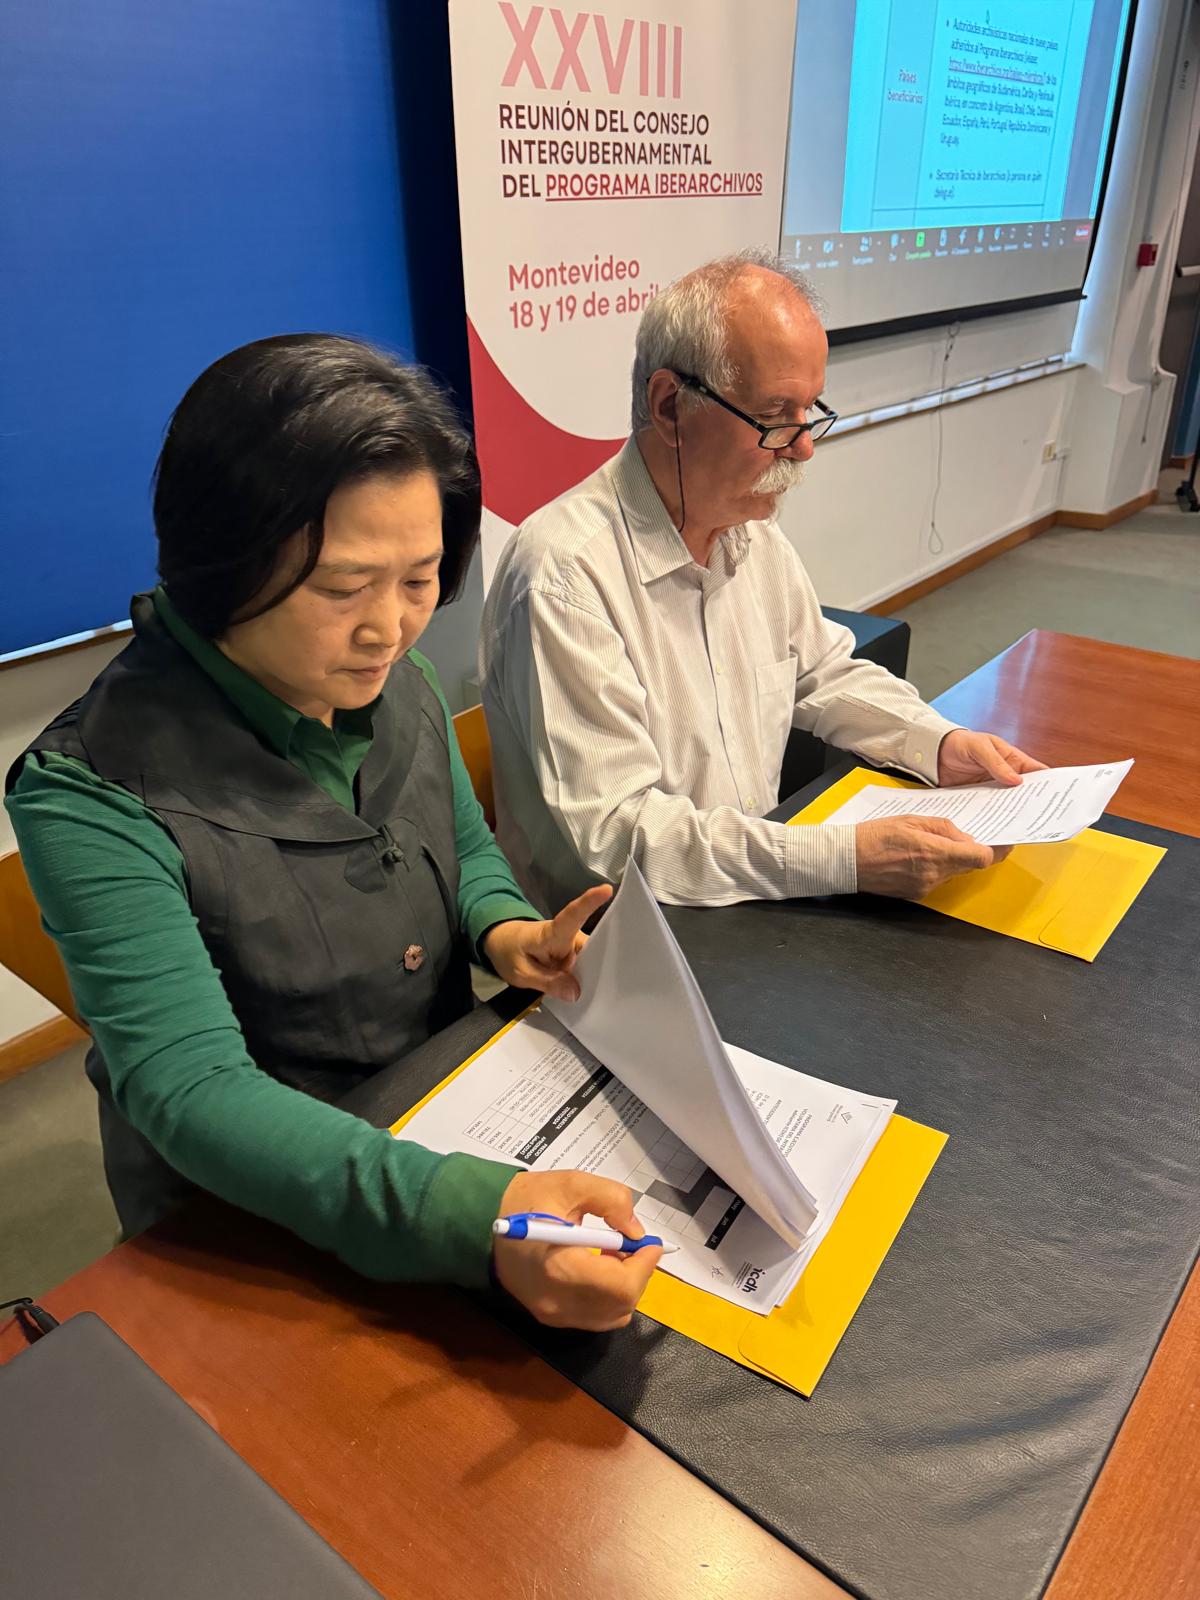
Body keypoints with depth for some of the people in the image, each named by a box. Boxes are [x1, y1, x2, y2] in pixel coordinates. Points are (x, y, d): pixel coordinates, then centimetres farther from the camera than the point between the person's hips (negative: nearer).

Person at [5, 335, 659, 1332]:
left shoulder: (393, 686, -4)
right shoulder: (93, 797, -23)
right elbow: (190, 1091, -30)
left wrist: (506, 931, -11)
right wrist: (475, 1214, -44)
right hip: (250, 1227, -5)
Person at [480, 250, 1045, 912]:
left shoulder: (754, 533, 6)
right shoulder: (565, 572, -24)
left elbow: (825, 673, 20)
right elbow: (616, 834, -27)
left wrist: (939, 744, 3)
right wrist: (846, 857, -30)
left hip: (757, 898, 8)